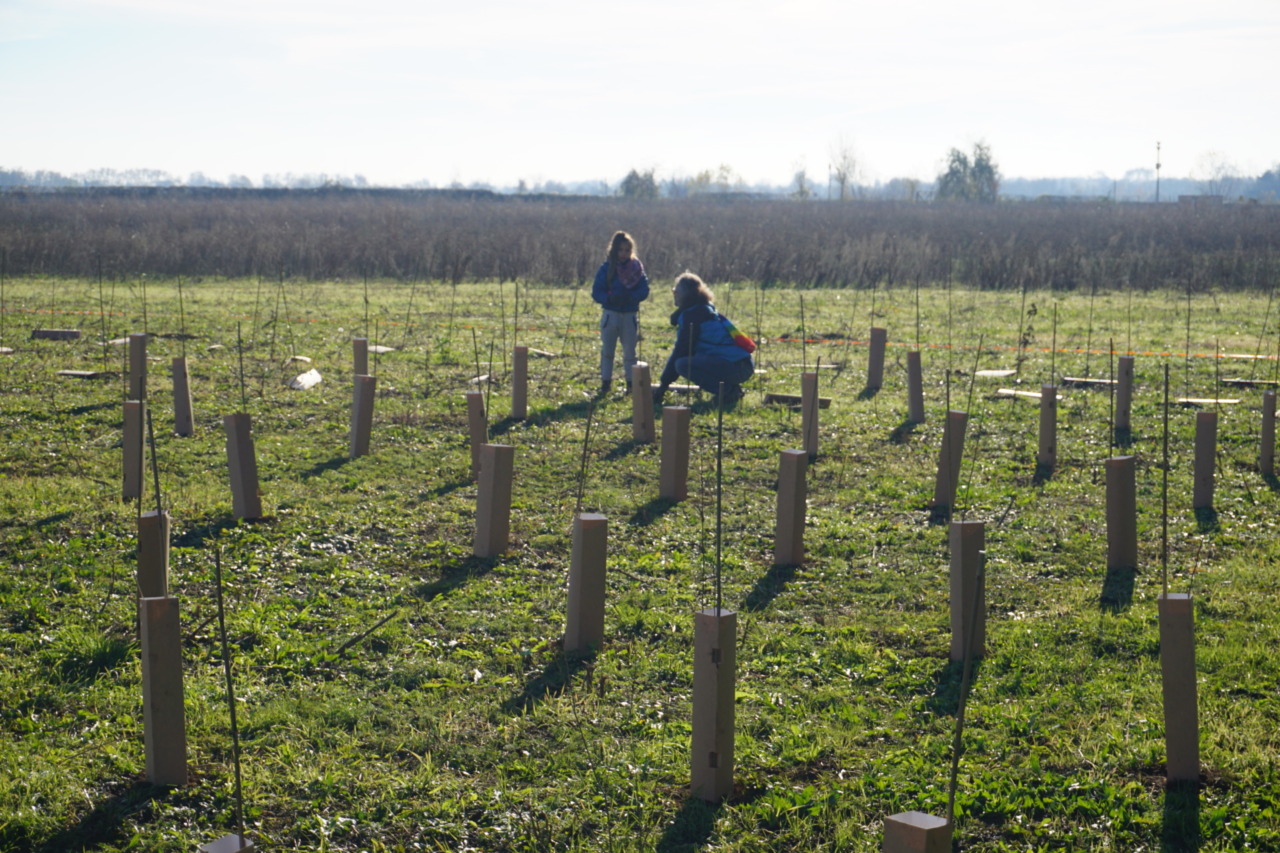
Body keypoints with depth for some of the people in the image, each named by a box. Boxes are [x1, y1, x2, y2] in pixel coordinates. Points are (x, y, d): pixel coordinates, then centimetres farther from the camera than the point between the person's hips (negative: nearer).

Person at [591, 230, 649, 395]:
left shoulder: (637, 268, 1)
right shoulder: (606, 269, -3)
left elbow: (644, 290, -3)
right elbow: (596, 292, -5)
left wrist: (631, 297, -22)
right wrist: (609, 298, -24)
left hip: (630, 315, 0)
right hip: (610, 314, 0)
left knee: (630, 351, 5)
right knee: (607, 350, 4)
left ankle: (631, 383, 14)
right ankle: (605, 383, 11)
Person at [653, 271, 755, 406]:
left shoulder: (691, 315, -8)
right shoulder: (706, 310, 21)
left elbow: (681, 350, -9)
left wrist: (663, 385, -4)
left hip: (734, 366, -10)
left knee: (682, 364, -20)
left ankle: (728, 390, -14)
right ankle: (729, 387, 13)